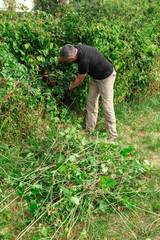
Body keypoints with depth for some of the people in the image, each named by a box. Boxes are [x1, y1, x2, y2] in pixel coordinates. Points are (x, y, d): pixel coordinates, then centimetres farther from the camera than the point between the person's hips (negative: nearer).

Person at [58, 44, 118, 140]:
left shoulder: (84, 61, -36)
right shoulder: (76, 48, -11)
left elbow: (79, 80, -17)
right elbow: (60, 58, 12)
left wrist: (69, 89, -2)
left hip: (106, 77, -9)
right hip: (96, 76, 9)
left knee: (107, 106, -7)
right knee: (91, 101, 9)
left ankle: (112, 134, 5)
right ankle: (90, 129, 19)